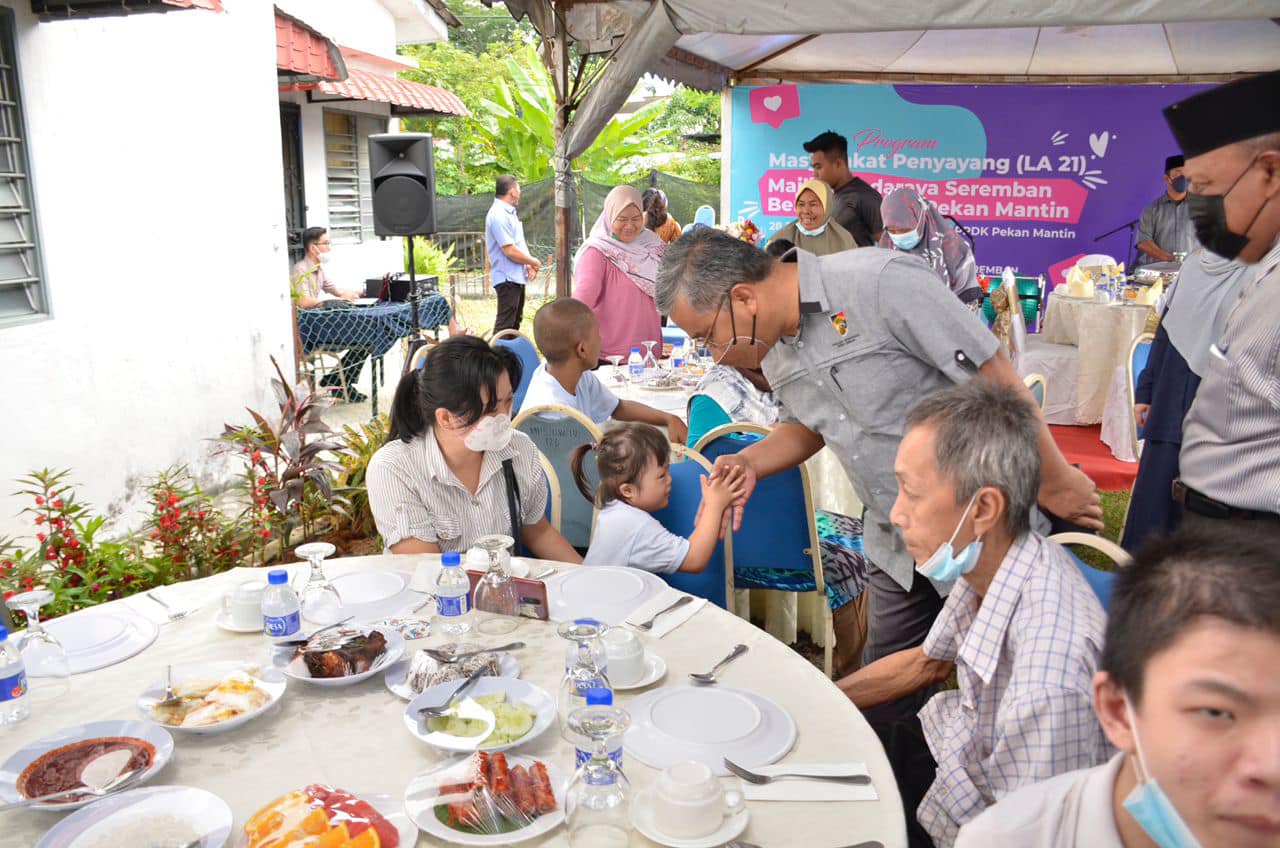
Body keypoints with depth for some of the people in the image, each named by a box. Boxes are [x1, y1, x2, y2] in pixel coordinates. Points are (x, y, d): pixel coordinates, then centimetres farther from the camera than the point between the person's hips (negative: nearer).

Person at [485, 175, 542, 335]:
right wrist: (534, 262, -10)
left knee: (515, 321, 19)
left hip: (517, 277, 10)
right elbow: (510, 250, -22)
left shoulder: (510, 213, 15)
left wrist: (529, 266, 1)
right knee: (505, 324, -8)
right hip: (507, 278, -10)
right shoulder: (498, 215, -17)